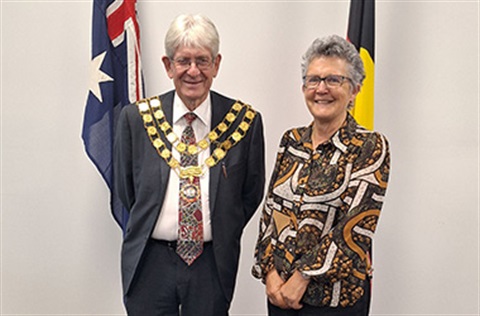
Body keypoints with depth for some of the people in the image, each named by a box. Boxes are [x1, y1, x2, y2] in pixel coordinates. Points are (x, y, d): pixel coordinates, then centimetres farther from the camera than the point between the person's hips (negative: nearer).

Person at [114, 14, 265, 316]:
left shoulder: (245, 120, -5)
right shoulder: (136, 118, -4)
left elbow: (252, 192, 5)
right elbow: (126, 189, 7)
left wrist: (220, 237, 2)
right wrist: (152, 227, 7)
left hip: (213, 265, 0)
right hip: (149, 263, 1)